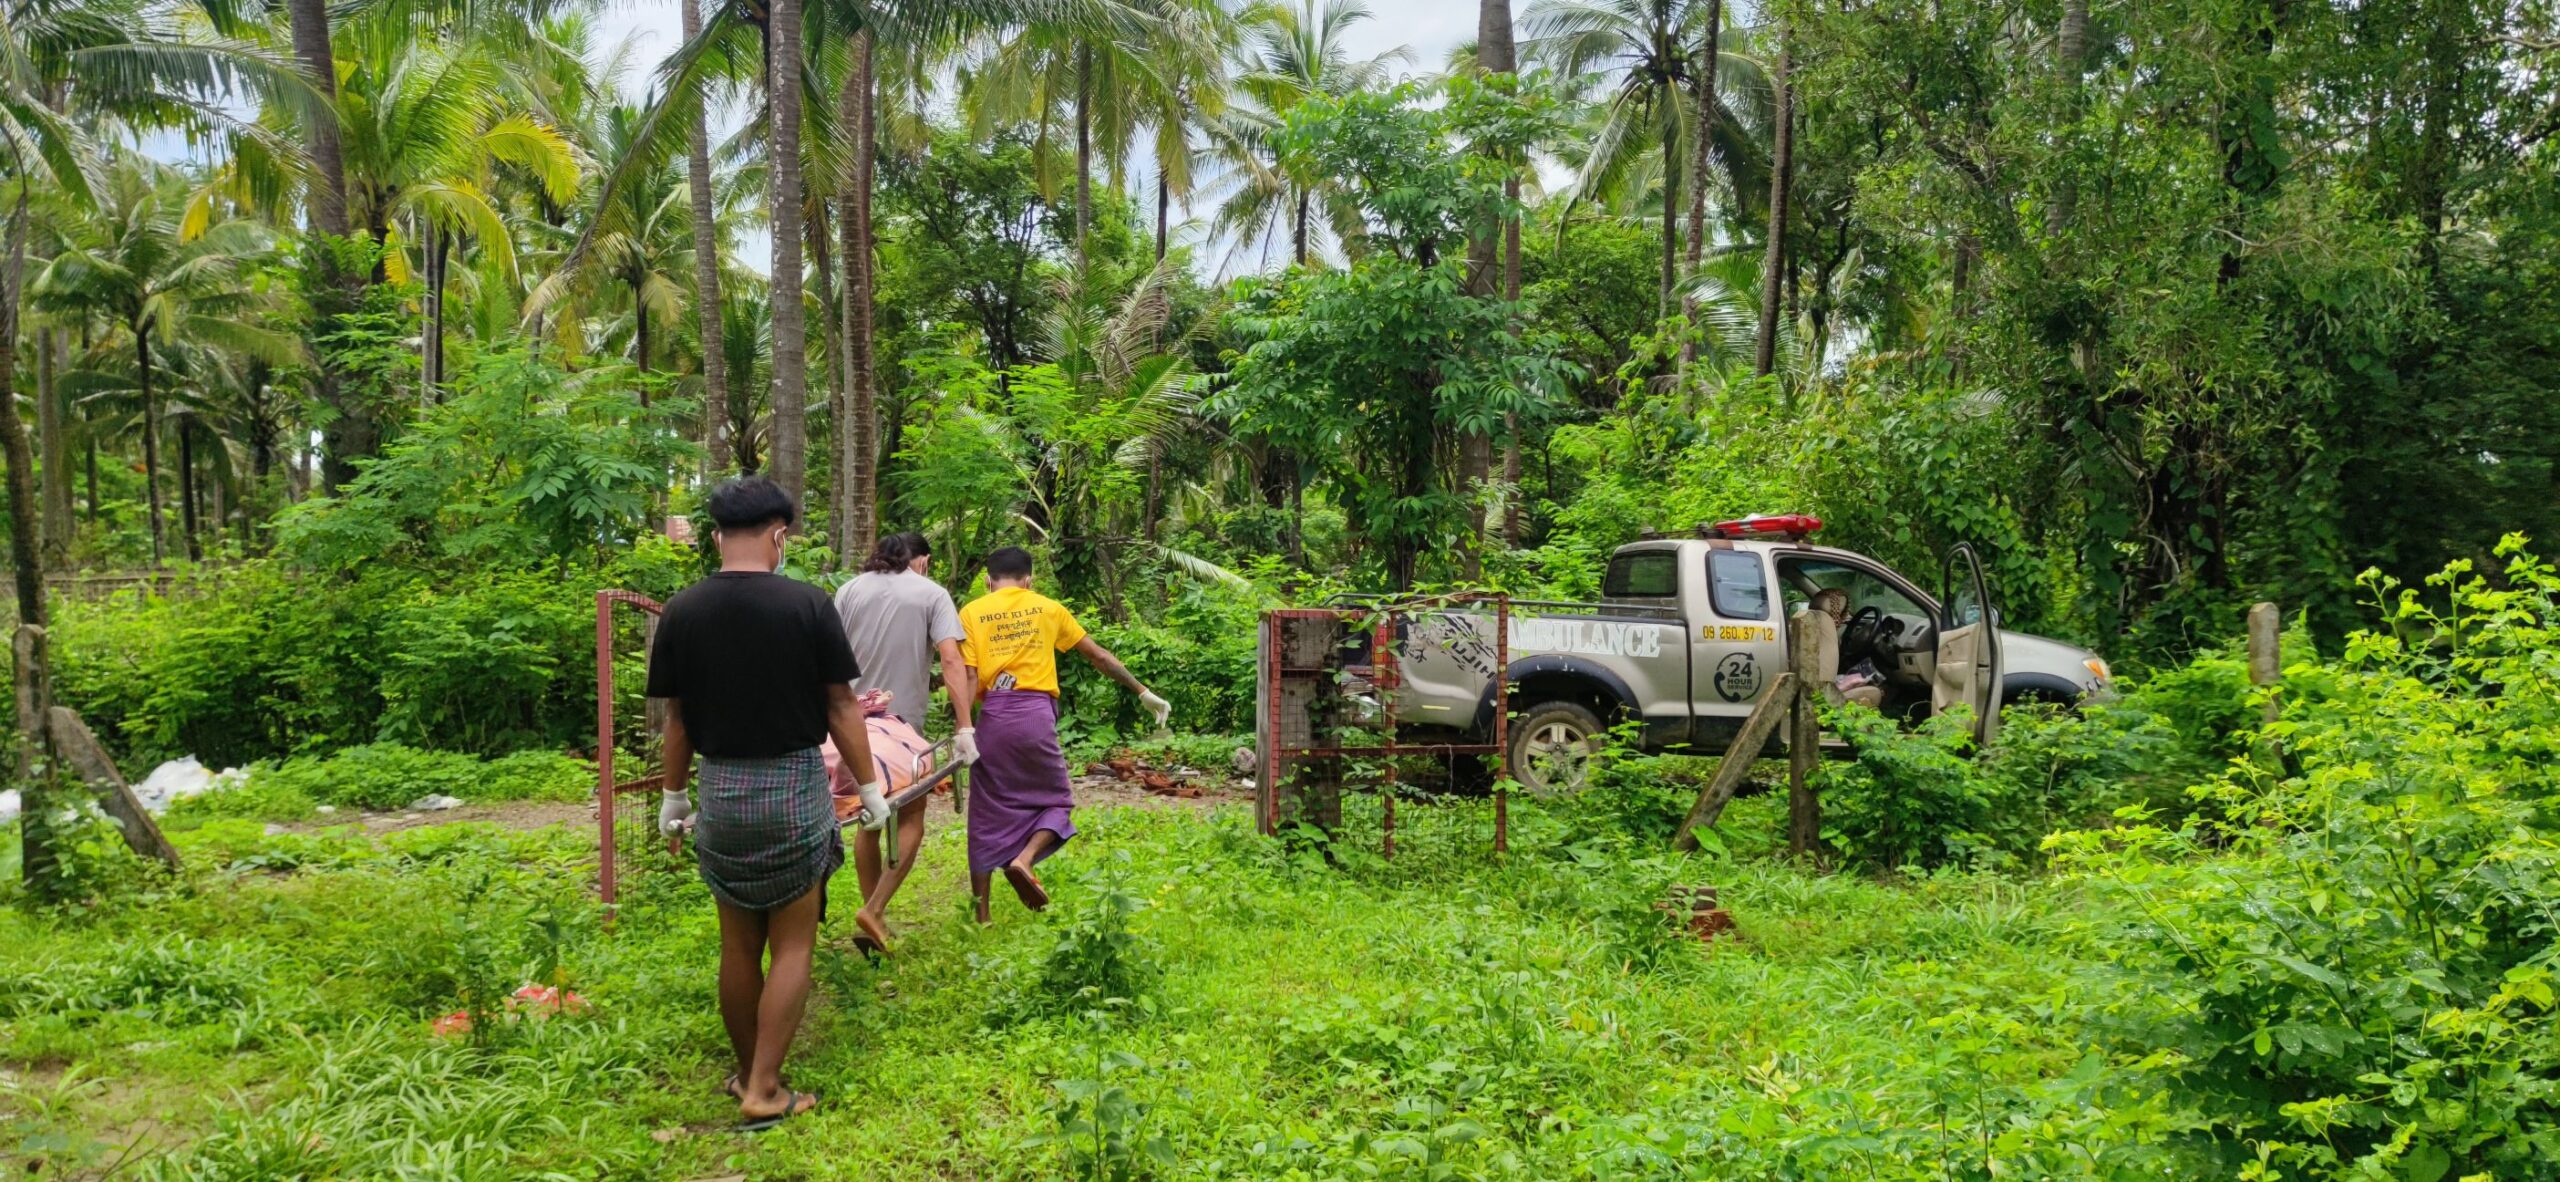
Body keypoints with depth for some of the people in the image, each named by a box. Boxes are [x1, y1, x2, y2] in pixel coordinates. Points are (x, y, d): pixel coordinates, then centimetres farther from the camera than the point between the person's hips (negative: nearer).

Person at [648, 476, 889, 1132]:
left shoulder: (683, 611, -3)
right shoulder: (807, 604, -11)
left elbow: (678, 717, 3)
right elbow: (841, 707, -7)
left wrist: (673, 794, 16)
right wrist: (870, 785, 4)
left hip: (721, 789, 3)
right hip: (794, 788, -3)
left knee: (739, 948, 15)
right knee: (791, 947, 6)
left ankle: (747, 1075, 28)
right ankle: (764, 1092, 5)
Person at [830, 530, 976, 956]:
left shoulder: (849, 590, 8)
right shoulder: (931, 594, -1)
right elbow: (951, 661, -12)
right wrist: (965, 727, -15)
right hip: (903, 722, -4)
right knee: (910, 820, 7)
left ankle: (874, 917, 16)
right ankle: (875, 910, -7)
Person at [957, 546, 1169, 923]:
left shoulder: (971, 613, 8)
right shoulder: (1047, 608, 13)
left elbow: (968, 678, -4)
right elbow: (1099, 656, 17)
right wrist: (1143, 693, 24)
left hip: (993, 717, 0)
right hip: (1036, 714, 0)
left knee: (987, 815, 9)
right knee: (1055, 800, 17)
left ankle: (981, 914, 10)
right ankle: (1024, 859, -11)